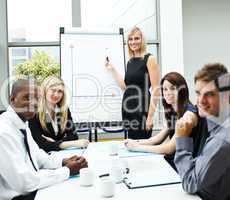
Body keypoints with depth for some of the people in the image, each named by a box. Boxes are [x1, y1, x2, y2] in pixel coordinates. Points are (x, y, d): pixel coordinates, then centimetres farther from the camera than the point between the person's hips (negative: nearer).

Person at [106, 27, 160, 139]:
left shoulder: (149, 59, -6)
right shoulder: (130, 62, 13)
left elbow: (155, 89, -12)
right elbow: (125, 87, 13)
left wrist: (150, 115, -17)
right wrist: (112, 69, 11)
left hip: (141, 107, -7)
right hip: (127, 107, 7)